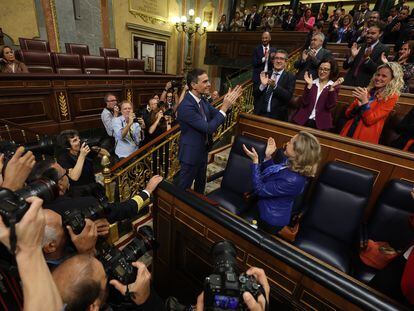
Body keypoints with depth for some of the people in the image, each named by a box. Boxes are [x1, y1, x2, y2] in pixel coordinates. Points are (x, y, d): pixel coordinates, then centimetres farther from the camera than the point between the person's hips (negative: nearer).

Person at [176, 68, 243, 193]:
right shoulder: (186, 106, -28)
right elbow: (208, 128, -30)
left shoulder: (201, 100, 0)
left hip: (202, 151, 9)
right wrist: (224, 107, -27)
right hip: (191, 153, -9)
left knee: (201, 183, 27)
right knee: (184, 186, 11)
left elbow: (216, 115, 7)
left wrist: (228, 102, -10)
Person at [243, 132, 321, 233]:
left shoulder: (293, 180, -37)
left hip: (271, 220, -8)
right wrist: (267, 156, -8)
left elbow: (260, 190, -29)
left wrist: (255, 161, -30)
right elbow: (269, 174, 6)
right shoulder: (290, 162, -11)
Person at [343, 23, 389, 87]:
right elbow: (345, 66, 10)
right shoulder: (359, 46, 14)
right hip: (349, 83, 4)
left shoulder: (383, 49, 2)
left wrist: (367, 58, -21)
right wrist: (352, 56, -9)